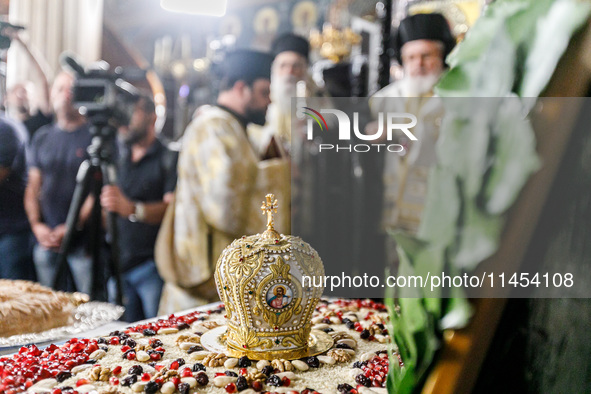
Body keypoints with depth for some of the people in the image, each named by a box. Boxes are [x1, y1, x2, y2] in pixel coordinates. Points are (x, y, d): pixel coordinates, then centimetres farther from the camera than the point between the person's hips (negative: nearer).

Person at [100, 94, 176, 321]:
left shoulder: (168, 158, -3)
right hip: (119, 266, 6)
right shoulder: (118, 159, 17)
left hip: (152, 266, -6)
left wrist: (133, 209, -32)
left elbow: (173, 208, -18)